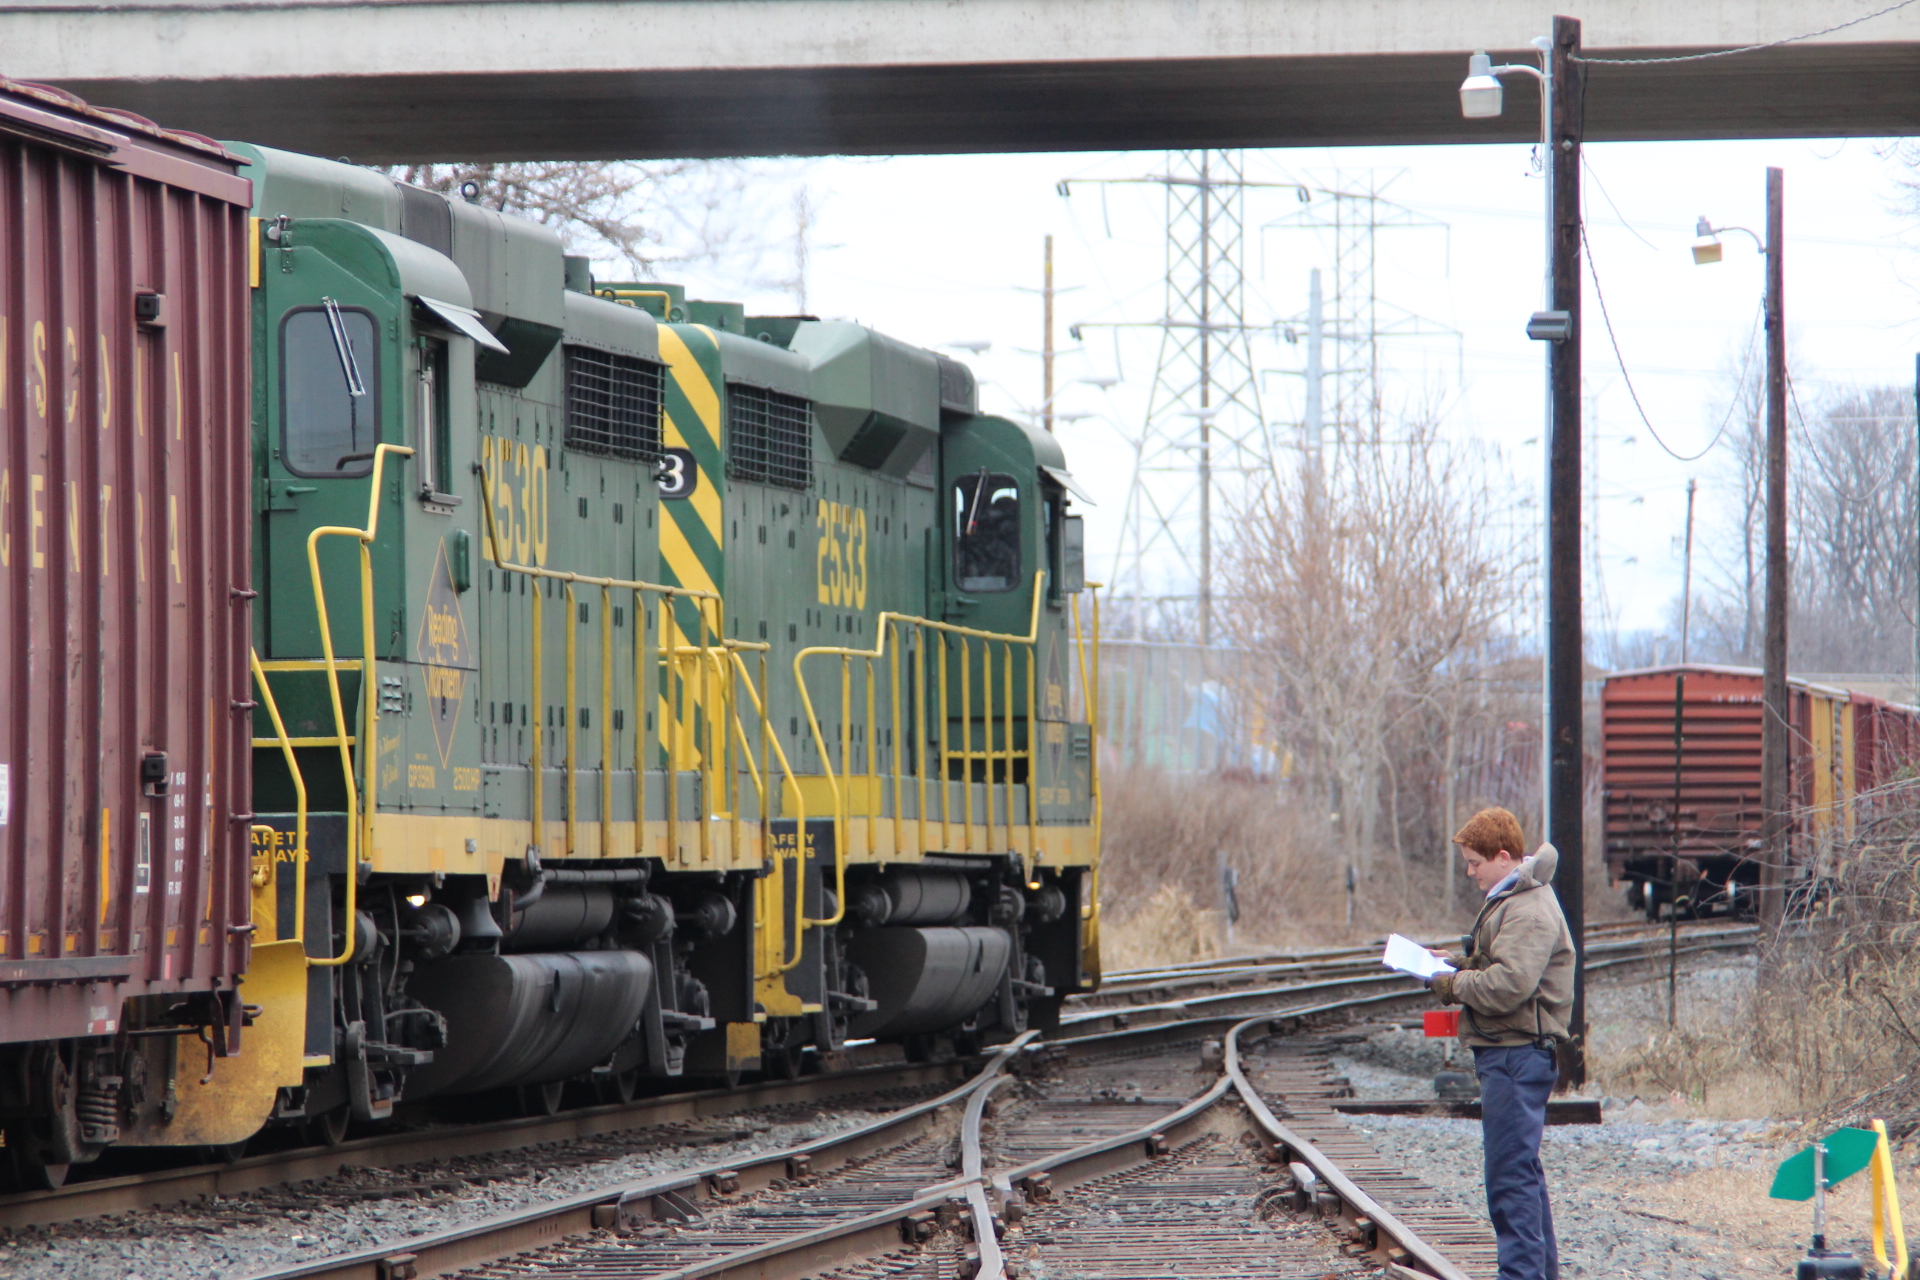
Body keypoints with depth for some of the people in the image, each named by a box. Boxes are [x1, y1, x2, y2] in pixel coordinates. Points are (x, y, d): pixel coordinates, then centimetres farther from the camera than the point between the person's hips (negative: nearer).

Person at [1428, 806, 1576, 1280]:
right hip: (1509, 1051, 11)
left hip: (1517, 1054, -11)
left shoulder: (1529, 911, -17)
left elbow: (1509, 985, -27)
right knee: (1522, 1170, 18)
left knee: (1511, 1173, -10)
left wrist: (1455, 985, -12)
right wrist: (1457, 963, 10)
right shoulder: (1509, 900, 18)